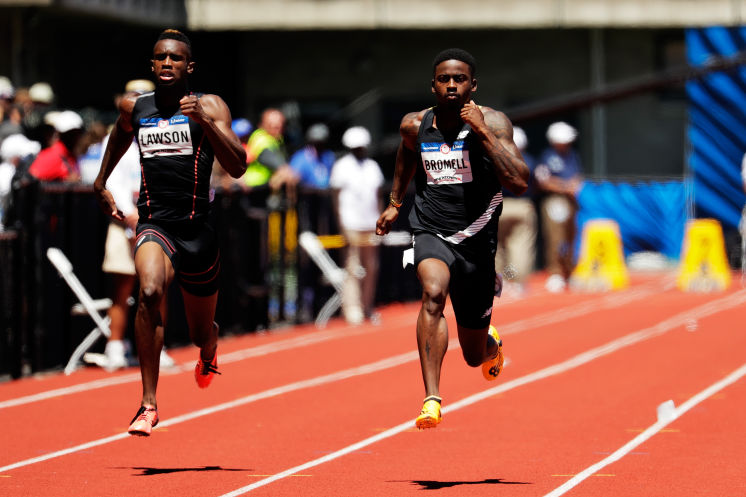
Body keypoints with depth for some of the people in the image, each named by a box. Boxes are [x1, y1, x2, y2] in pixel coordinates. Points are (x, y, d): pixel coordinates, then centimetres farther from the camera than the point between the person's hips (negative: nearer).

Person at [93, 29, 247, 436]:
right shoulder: (134, 108, 6)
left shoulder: (209, 106, -3)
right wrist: (101, 182, 35)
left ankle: (208, 355, 57)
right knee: (149, 292, -32)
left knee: (201, 333, 15)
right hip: (154, 224, 0)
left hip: (197, 230, 0)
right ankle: (148, 404, -29)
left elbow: (237, 167, -15)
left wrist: (204, 122, -25)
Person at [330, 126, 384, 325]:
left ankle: (367, 308, 11)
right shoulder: (342, 166, -2)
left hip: (370, 224, 5)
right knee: (352, 268, -7)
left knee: (371, 268, 4)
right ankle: (352, 310, -6)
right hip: (351, 225, -5)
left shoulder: (372, 166, 14)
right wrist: (341, 225, -11)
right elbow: (336, 197, -4)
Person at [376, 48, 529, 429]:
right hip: (431, 233, 0)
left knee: (474, 355, 12)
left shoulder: (492, 123, -9)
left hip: (476, 240, 0)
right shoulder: (415, 125, 1)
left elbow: (519, 184, -22)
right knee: (433, 291, -36)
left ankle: (492, 345, 53)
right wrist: (394, 203, 28)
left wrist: (482, 131, -24)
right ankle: (431, 398, -37)